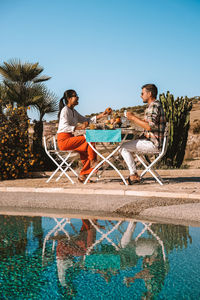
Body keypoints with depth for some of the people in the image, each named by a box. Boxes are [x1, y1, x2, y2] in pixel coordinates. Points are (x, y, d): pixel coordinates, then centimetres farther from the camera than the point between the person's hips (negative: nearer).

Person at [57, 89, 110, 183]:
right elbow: (64, 127, -22)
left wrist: (101, 115, 13)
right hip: (64, 140, -9)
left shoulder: (73, 112, 18)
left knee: (87, 149, -7)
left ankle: (83, 175, -4)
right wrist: (80, 127, -35)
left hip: (69, 139, 9)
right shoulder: (65, 110, -10)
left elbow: (86, 120, 21)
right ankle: (92, 161, -5)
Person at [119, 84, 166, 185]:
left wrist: (133, 118, -17)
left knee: (124, 147, -14)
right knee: (124, 147, 14)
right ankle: (133, 175, 10)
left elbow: (149, 126, -25)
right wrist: (134, 118, 16)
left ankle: (134, 175, -8)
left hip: (152, 143, -11)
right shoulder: (153, 105, 18)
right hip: (149, 140, 11)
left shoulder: (154, 106, -15)